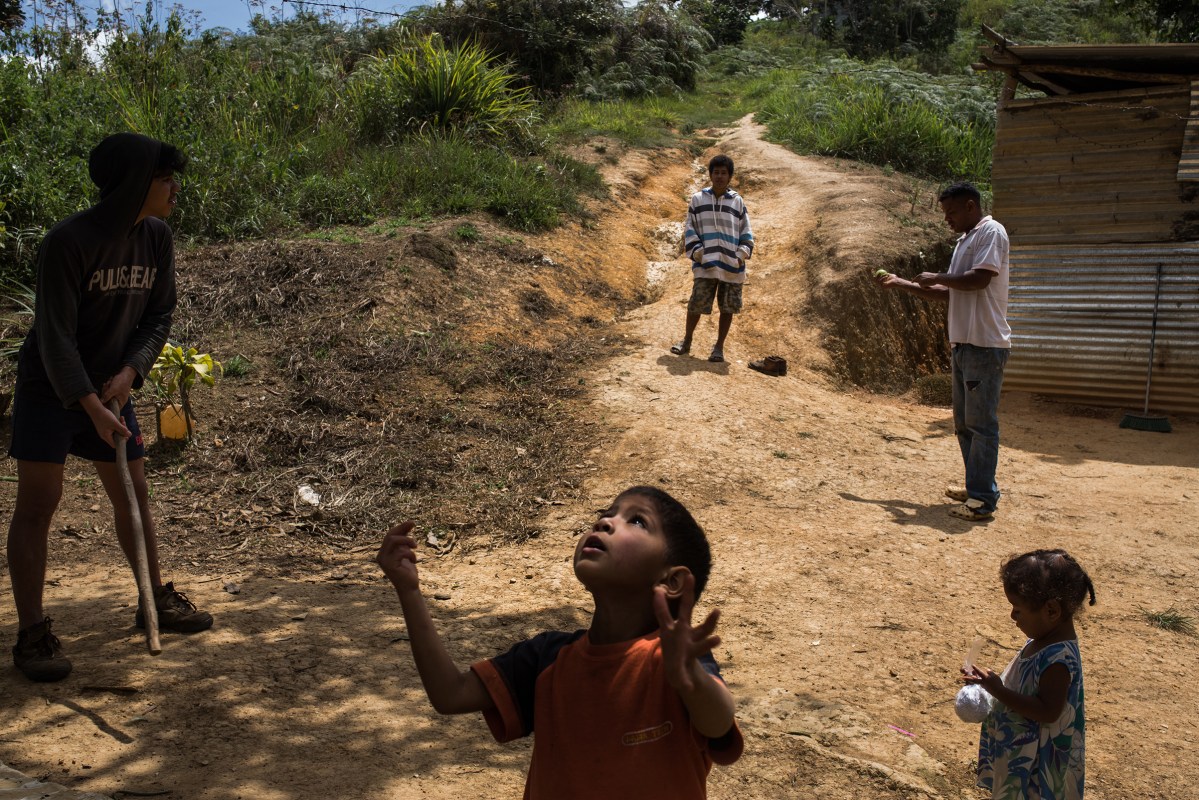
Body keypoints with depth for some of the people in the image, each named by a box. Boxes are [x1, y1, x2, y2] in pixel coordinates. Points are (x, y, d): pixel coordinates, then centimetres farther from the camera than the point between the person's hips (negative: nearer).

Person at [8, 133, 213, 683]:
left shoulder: (157, 238, -3)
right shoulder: (68, 241, -22)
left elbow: (159, 316, 4)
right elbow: (55, 334, -23)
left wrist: (130, 371, -12)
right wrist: (91, 407, -28)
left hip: (111, 388, 6)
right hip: (50, 389, -6)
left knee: (134, 496, 12)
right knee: (37, 503, -5)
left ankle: (156, 602, 26)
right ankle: (31, 634, 2)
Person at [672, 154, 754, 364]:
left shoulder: (737, 201, 8)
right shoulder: (698, 199, 6)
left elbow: (746, 231, 12)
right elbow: (689, 228, 7)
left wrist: (743, 253, -2)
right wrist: (696, 251, -5)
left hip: (732, 265, 1)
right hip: (705, 265, -1)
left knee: (728, 308, 4)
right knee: (696, 304, 0)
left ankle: (719, 347, 18)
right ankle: (687, 341, 21)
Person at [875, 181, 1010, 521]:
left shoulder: (991, 232, -8)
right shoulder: (964, 241, 20)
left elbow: (979, 279, -21)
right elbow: (947, 294, 22)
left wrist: (936, 277, -8)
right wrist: (900, 284, 18)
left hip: (985, 345, -10)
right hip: (964, 343, 10)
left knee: (981, 422, -8)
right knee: (965, 422, 14)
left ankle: (982, 500, -6)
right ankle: (977, 486, 24)